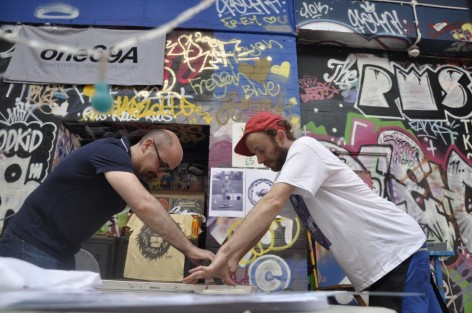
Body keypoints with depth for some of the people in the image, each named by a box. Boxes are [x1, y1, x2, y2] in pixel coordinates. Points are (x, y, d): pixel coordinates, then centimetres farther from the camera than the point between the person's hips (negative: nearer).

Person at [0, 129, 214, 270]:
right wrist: (189, 250, -31)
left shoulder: (133, 179, 7)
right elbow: (144, 205, -36)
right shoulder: (111, 151, -22)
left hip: (62, 255, 8)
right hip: (30, 246, -8)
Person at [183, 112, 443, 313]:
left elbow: (271, 204, -31)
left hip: (399, 251, -9)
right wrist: (234, 258, -1)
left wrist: (223, 254, -33)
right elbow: (263, 218, 9)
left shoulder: (304, 147, -17)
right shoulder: (290, 172, 12)